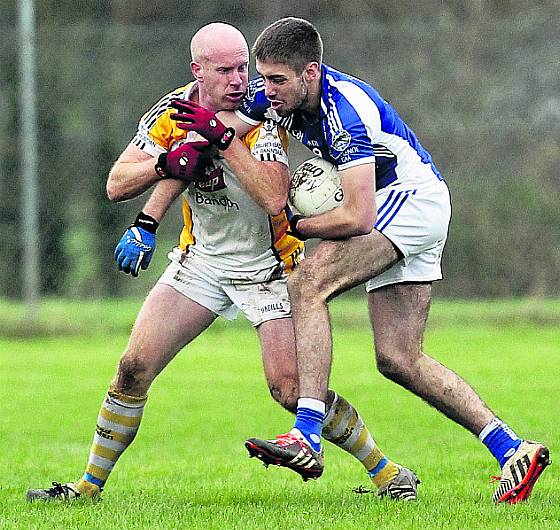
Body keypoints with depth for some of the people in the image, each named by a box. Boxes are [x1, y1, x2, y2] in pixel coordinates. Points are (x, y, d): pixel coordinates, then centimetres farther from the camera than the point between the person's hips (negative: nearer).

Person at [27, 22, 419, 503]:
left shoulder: (261, 116, -22)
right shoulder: (172, 112, -8)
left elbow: (274, 197, -37)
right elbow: (117, 185, -9)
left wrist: (222, 138, -39)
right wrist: (166, 161, -27)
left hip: (267, 263, -4)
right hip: (202, 258, 4)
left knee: (291, 390, -15)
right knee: (134, 368, -2)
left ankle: (387, 473, 1)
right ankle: (89, 485, 13)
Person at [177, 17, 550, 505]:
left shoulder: (347, 113, -28)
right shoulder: (273, 94, -4)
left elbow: (357, 218, -31)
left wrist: (296, 225, -15)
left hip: (412, 198, -9)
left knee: (307, 285, -25)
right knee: (398, 359, 2)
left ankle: (308, 437, -32)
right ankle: (512, 451, 5)